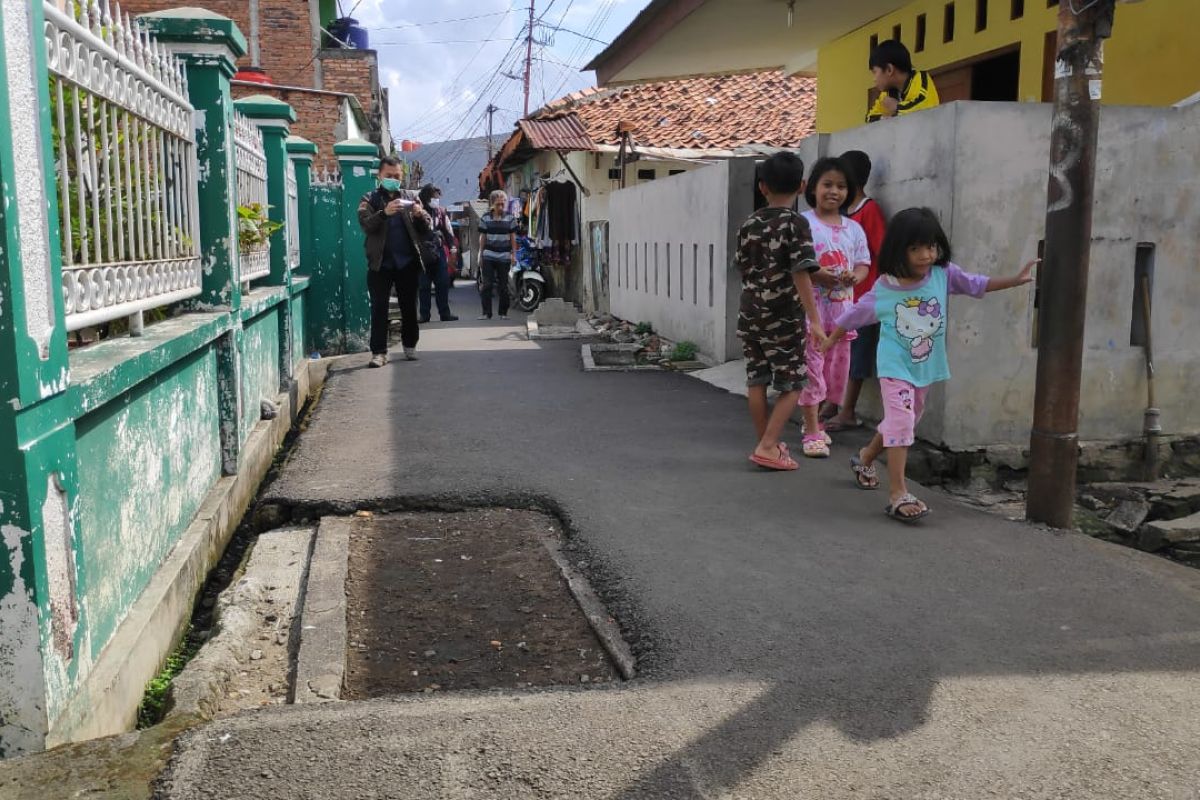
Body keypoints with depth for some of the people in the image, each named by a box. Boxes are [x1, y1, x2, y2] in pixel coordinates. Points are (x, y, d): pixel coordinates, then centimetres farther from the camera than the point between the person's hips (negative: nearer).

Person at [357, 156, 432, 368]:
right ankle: (379, 351, -1)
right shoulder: (370, 199, 5)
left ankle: (410, 346, 23)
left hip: (407, 263, 2)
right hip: (381, 263, -2)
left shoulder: (409, 199, 11)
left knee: (409, 307, 9)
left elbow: (426, 230, 7)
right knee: (379, 308, -4)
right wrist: (384, 213, -30)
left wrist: (421, 215, -15)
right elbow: (366, 224, -13)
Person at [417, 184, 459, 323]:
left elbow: (448, 230, 13)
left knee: (443, 283, 4)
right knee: (424, 285, 1)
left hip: (439, 250, 4)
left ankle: (444, 313, 10)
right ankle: (424, 314, 7)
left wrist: (452, 246, 6)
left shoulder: (441, 212, 11)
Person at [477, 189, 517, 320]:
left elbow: (513, 237, 8)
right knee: (486, 285, -5)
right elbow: (482, 238, 9)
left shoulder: (510, 218, 4)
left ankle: (503, 313, 14)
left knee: (503, 286, 5)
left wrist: (514, 254, 3)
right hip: (488, 256, 0)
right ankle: (486, 313, -2)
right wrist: (480, 255, 9)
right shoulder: (485, 218, 4)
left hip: (504, 257, 0)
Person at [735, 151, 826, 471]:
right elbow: (801, 274, -18)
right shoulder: (796, 224, -11)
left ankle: (766, 443, 23)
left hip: (750, 315, 6)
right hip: (784, 318, -5)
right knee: (792, 385, 4)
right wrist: (814, 319, -18)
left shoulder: (749, 224, 6)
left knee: (757, 381, 12)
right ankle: (768, 447, -4)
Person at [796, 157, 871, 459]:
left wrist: (855, 276, -11)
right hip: (811, 305, -5)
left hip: (842, 307, 6)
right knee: (811, 365, -4)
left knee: (836, 365, 11)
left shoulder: (853, 228, 11)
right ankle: (812, 432, 4)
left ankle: (813, 420, 30)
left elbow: (864, 263, 12)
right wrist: (816, 275, -23)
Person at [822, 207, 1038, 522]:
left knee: (903, 422, 19)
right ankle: (897, 493, -14)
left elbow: (979, 284, 1)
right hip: (895, 368, -5)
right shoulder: (883, 290, -13)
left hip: (926, 368, 5)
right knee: (900, 421, -16)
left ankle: (866, 457, 45)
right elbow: (854, 316, 0)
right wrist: (830, 340, 10)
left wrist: (1017, 279, -8)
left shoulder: (944, 276, -8)